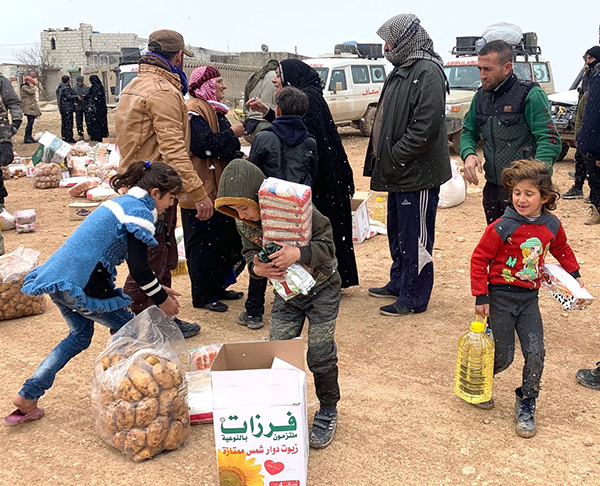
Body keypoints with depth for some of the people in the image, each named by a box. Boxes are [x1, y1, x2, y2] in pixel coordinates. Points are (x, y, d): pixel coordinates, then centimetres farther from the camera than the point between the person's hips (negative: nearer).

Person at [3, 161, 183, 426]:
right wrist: (161, 300, -2)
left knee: (80, 335, 25)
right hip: (81, 284, -10)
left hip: (57, 275, 10)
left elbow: (135, 261, 24)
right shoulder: (139, 211, -11)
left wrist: (159, 288, 23)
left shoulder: (123, 202, 18)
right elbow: (139, 269, -16)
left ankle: (27, 397, 25)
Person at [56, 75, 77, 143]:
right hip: (67, 107, -10)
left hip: (62, 108, 10)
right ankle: (69, 138, -8)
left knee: (64, 123, 13)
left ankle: (64, 137, 18)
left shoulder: (59, 87, 15)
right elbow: (69, 97, -19)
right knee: (69, 123, -8)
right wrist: (77, 97, -11)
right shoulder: (66, 88, -14)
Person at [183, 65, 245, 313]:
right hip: (203, 189, -10)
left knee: (224, 239, 15)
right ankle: (202, 295, 8)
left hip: (219, 187, 10)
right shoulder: (195, 111, -13)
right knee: (205, 243, -3)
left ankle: (217, 287, 27)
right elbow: (204, 145, -26)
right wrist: (231, 133, -16)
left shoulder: (213, 109, 19)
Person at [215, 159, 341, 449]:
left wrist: (299, 253, -43)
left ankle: (327, 413, 21)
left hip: (321, 289, -5)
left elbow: (328, 246, -24)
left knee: (320, 355, -1)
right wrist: (256, 268, -23)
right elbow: (250, 253, 1)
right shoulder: (244, 223, -11)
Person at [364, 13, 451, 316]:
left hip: (418, 175, -10)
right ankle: (399, 283, 37)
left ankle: (413, 298, 12)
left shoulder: (427, 72, -16)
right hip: (399, 174, 10)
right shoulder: (401, 70, 16)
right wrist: (383, 157, 11)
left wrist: (394, 158, -19)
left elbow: (426, 127, -25)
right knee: (397, 234, 21)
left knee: (415, 239, 0)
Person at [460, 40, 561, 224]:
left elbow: (550, 140, -17)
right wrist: (468, 154, -6)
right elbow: (469, 132, 18)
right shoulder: (480, 96, 8)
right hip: (492, 187, 6)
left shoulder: (530, 95, -12)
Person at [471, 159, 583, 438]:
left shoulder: (552, 226, -1)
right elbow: (479, 259, -11)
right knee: (503, 358, 2)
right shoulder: (502, 228, -16)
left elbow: (561, 249, 22)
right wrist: (481, 297, -12)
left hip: (529, 299, 4)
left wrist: (574, 275, 17)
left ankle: (526, 405, 17)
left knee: (535, 355, -4)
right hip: (500, 297, -4)